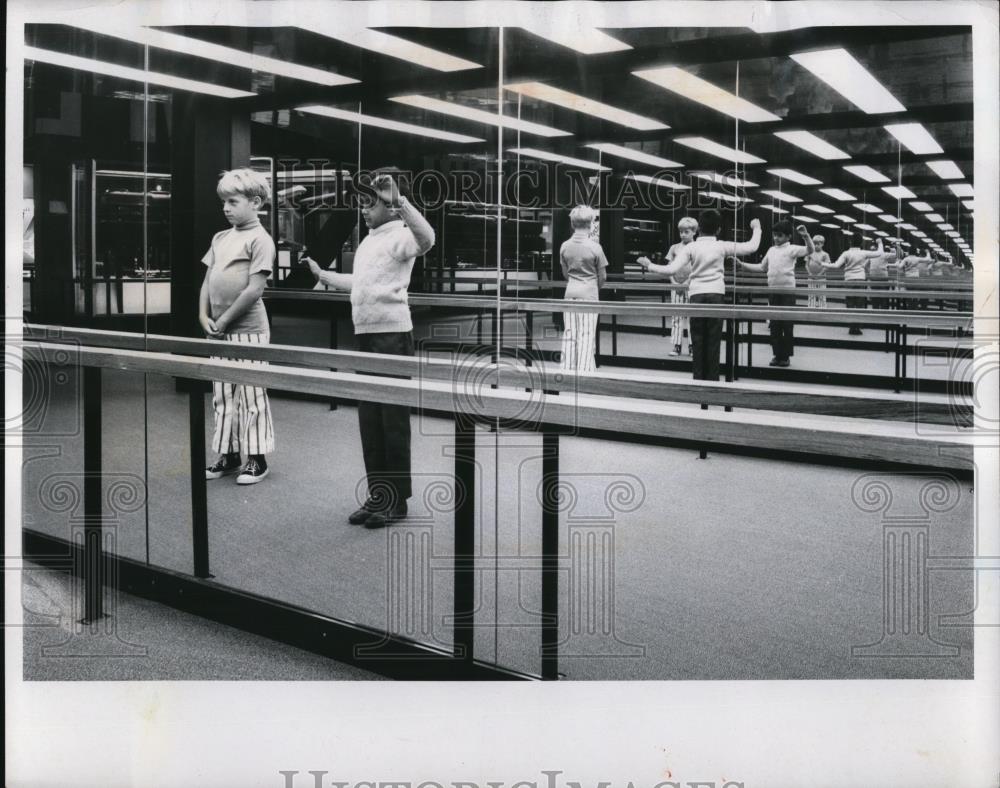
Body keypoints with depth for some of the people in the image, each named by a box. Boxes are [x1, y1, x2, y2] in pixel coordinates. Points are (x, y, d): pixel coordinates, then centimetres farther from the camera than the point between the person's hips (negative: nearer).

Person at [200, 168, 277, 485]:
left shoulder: (259, 239, -9)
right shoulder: (220, 238, 13)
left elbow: (254, 289, -16)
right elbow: (207, 281, 14)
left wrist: (225, 319, -13)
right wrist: (204, 316, 1)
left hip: (247, 330, -7)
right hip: (219, 331, 7)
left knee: (251, 396, 0)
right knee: (222, 396, 13)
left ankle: (257, 459, 9)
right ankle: (228, 455, 23)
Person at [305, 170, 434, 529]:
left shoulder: (400, 235, -9)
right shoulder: (368, 241, 18)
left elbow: (426, 239, -33)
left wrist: (399, 199, -37)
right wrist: (321, 274, 34)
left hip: (392, 334, -9)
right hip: (365, 334, 9)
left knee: (393, 418, -2)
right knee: (369, 418, 11)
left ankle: (397, 499, 6)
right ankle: (377, 494, 20)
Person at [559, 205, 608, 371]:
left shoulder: (564, 246, 0)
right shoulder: (595, 247, -10)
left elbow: (565, 272, 11)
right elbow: (602, 276, -2)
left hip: (570, 293, 4)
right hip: (589, 295, -4)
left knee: (569, 334, 10)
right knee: (586, 335, 1)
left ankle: (567, 369, 15)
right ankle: (583, 371, 1)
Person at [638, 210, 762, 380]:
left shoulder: (690, 247, -1)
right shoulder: (722, 246, 0)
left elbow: (671, 270, -10)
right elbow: (752, 247, 3)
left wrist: (649, 265, 1)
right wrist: (756, 228, 20)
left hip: (696, 295, 0)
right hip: (716, 295, 0)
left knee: (697, 341, 6)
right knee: (713, 341, 4)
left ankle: (698, 379, 8)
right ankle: (712, 380, 6)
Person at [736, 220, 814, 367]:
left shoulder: (792, 249, -4)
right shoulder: (771, 250, 13)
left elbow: (811, 250, -17)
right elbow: (762, 267, 23)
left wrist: (806, 236, -32)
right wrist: (742, 265, 19)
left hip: (788, 291, -6)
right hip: (773, 291, 6)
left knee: (787, 324, -1)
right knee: (774, 324, 7)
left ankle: (786, 356, 7)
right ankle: (777, 355, 14)